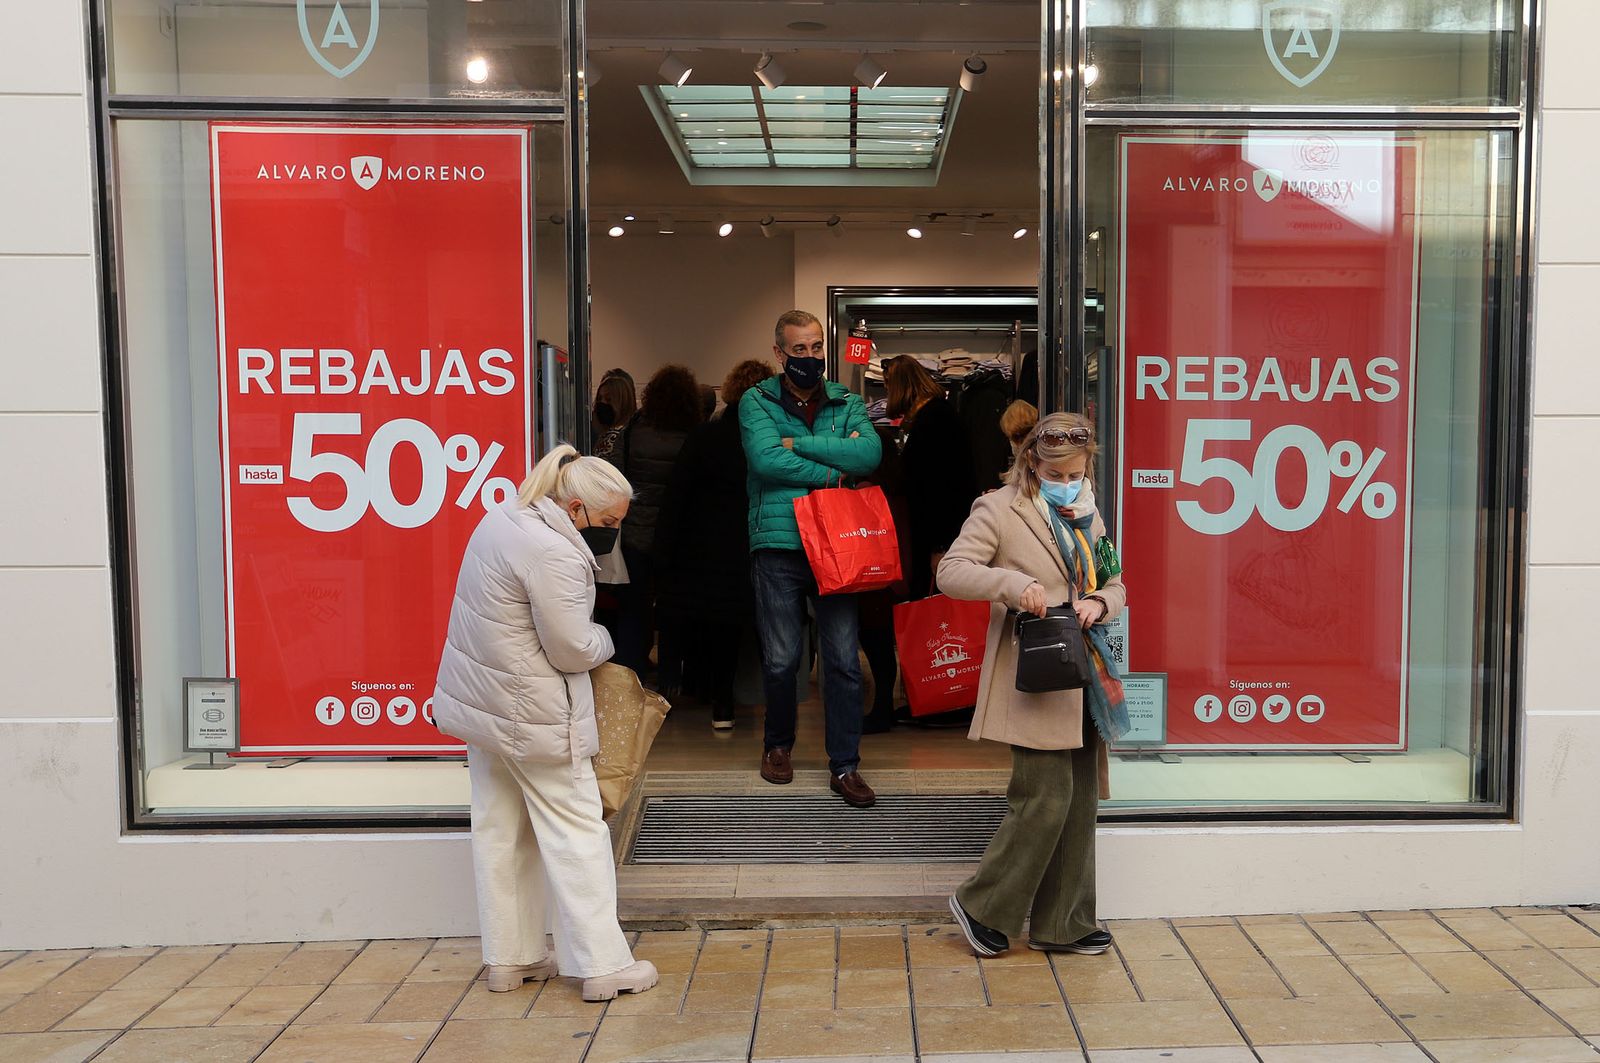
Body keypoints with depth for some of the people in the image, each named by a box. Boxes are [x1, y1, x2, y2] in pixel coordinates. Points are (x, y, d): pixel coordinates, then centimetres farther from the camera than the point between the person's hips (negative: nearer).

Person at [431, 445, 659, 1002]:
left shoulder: (503, 517, 5)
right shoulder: (555, 555, -26)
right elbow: (574, 651, -21)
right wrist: (605, 638, 1)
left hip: (479, 700, 10)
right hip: (530, 715, -9)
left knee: (499, 830, 15)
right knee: (575, 828, 1)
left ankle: (510, 958, 26)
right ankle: (604, 966, 8)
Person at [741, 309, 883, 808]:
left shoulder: (847, 403, 11)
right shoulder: (757, 402, 4)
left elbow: (870, 453, -10)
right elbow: (765, 459, -15)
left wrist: (798, 444, -12)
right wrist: (832, 472, -10)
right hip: (778, 546, -2)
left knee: (845, 660, 1)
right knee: (781, 659, 4)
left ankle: (845, 766, 12)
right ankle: (778, 744, 29)